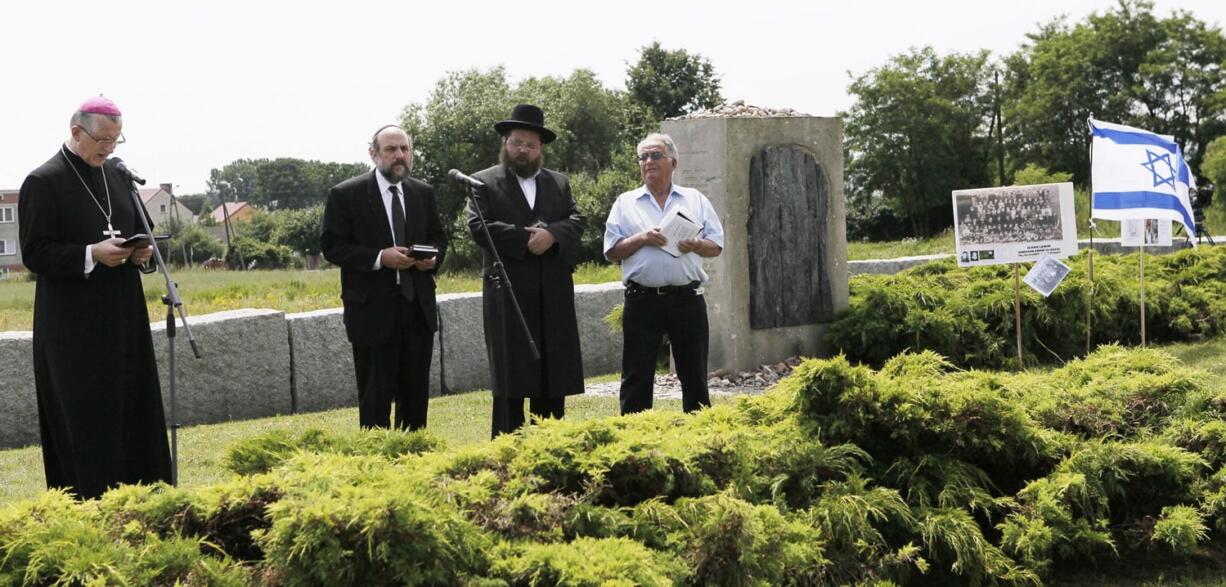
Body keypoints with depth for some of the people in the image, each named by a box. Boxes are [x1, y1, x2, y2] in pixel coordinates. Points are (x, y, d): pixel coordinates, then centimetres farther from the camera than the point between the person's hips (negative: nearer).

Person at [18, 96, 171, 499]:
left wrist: (140, 251, 0)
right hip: (74, 324, -6)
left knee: (133, 404, 9)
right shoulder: (43, 182, -9)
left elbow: (137, 228, 22)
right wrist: (91, 254, -23)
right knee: (86, 417, -4)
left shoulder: (116, 175, 11)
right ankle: (93, 501, 3)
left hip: (123, 315, 7)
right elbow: (34, 254, -11)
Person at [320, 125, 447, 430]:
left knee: (416, 393, 12)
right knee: (375, 397, 2)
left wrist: (433, 257, -5)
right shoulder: (345, 195, -5)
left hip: (419, 309, 5)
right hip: (373, 312, -5)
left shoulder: (424, 193, 9)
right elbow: (331, 245, -7)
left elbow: (438, 237, 19)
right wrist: (379, 258, -19)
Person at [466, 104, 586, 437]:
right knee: (510, 376, -2)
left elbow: (577, 220, 6)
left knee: (554, 374, 7)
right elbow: (478, 226, -8)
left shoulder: (559, 182, 17)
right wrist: (525, 238, -13)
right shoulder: (484, 182, 5)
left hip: (554, 294, 4)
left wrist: (551, 234, -14)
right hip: (507, 294, -4)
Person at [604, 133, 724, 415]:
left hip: (687, 299, 1)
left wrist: (697, 246, -10)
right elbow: (612, 252, 5)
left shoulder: (695, 200, 13)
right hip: (642, 300, -1)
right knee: (637, 377, 0)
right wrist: (641, 238, -11)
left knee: (695, 376, 6)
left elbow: (717, 246, 10)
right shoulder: (625, 203, 11)